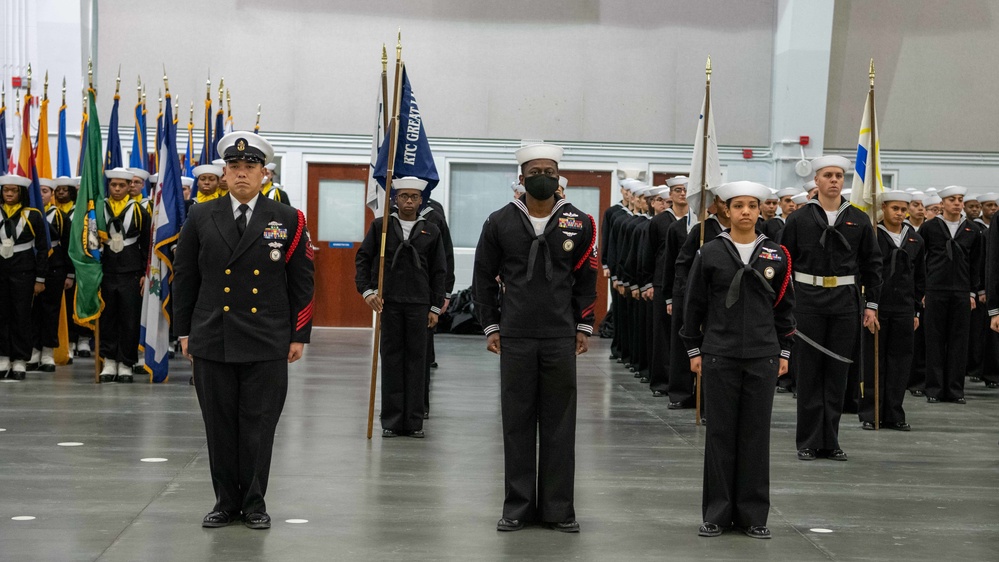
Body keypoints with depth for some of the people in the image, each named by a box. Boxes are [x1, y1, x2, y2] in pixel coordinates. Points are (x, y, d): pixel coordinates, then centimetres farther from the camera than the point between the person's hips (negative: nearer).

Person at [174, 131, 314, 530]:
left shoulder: (287, 220, 1)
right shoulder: (201, 217, 5)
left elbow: (301, 282, 3)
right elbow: (184, 277, 9)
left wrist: (299, 336, 0)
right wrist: (184, 330, 6)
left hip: (267, 344, -1)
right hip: (213, 341, 1)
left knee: (258, 426, 3)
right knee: (220, 425, 7)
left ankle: (254, 502, 15)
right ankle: (226, 501, 18)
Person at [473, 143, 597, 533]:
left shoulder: (579, 223, 3)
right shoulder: (500, 222, 2)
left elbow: (586, 279, 9)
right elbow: (483, 277, 8)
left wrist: (584, 326, 4)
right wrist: (490, 326, 4)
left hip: (561, 339, 0)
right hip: (515, 338, 0)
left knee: (559, 424, 4)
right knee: (517, 423, 5)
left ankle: (558, 508, 11)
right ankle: (518, 506, 13)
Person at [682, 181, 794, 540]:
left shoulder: (776, 256, 4)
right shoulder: (710, 253, 0)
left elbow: (784, 307, 10)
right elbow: (694, 304, 4)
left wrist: (784, 351, 7)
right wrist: (693, 350, 2)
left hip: (763, 357, 1)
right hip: (719, 356, -1)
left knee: (756, 434, 5)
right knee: (720, 433, 3)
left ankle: (753, 514, 12)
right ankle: (717, 513, 11)